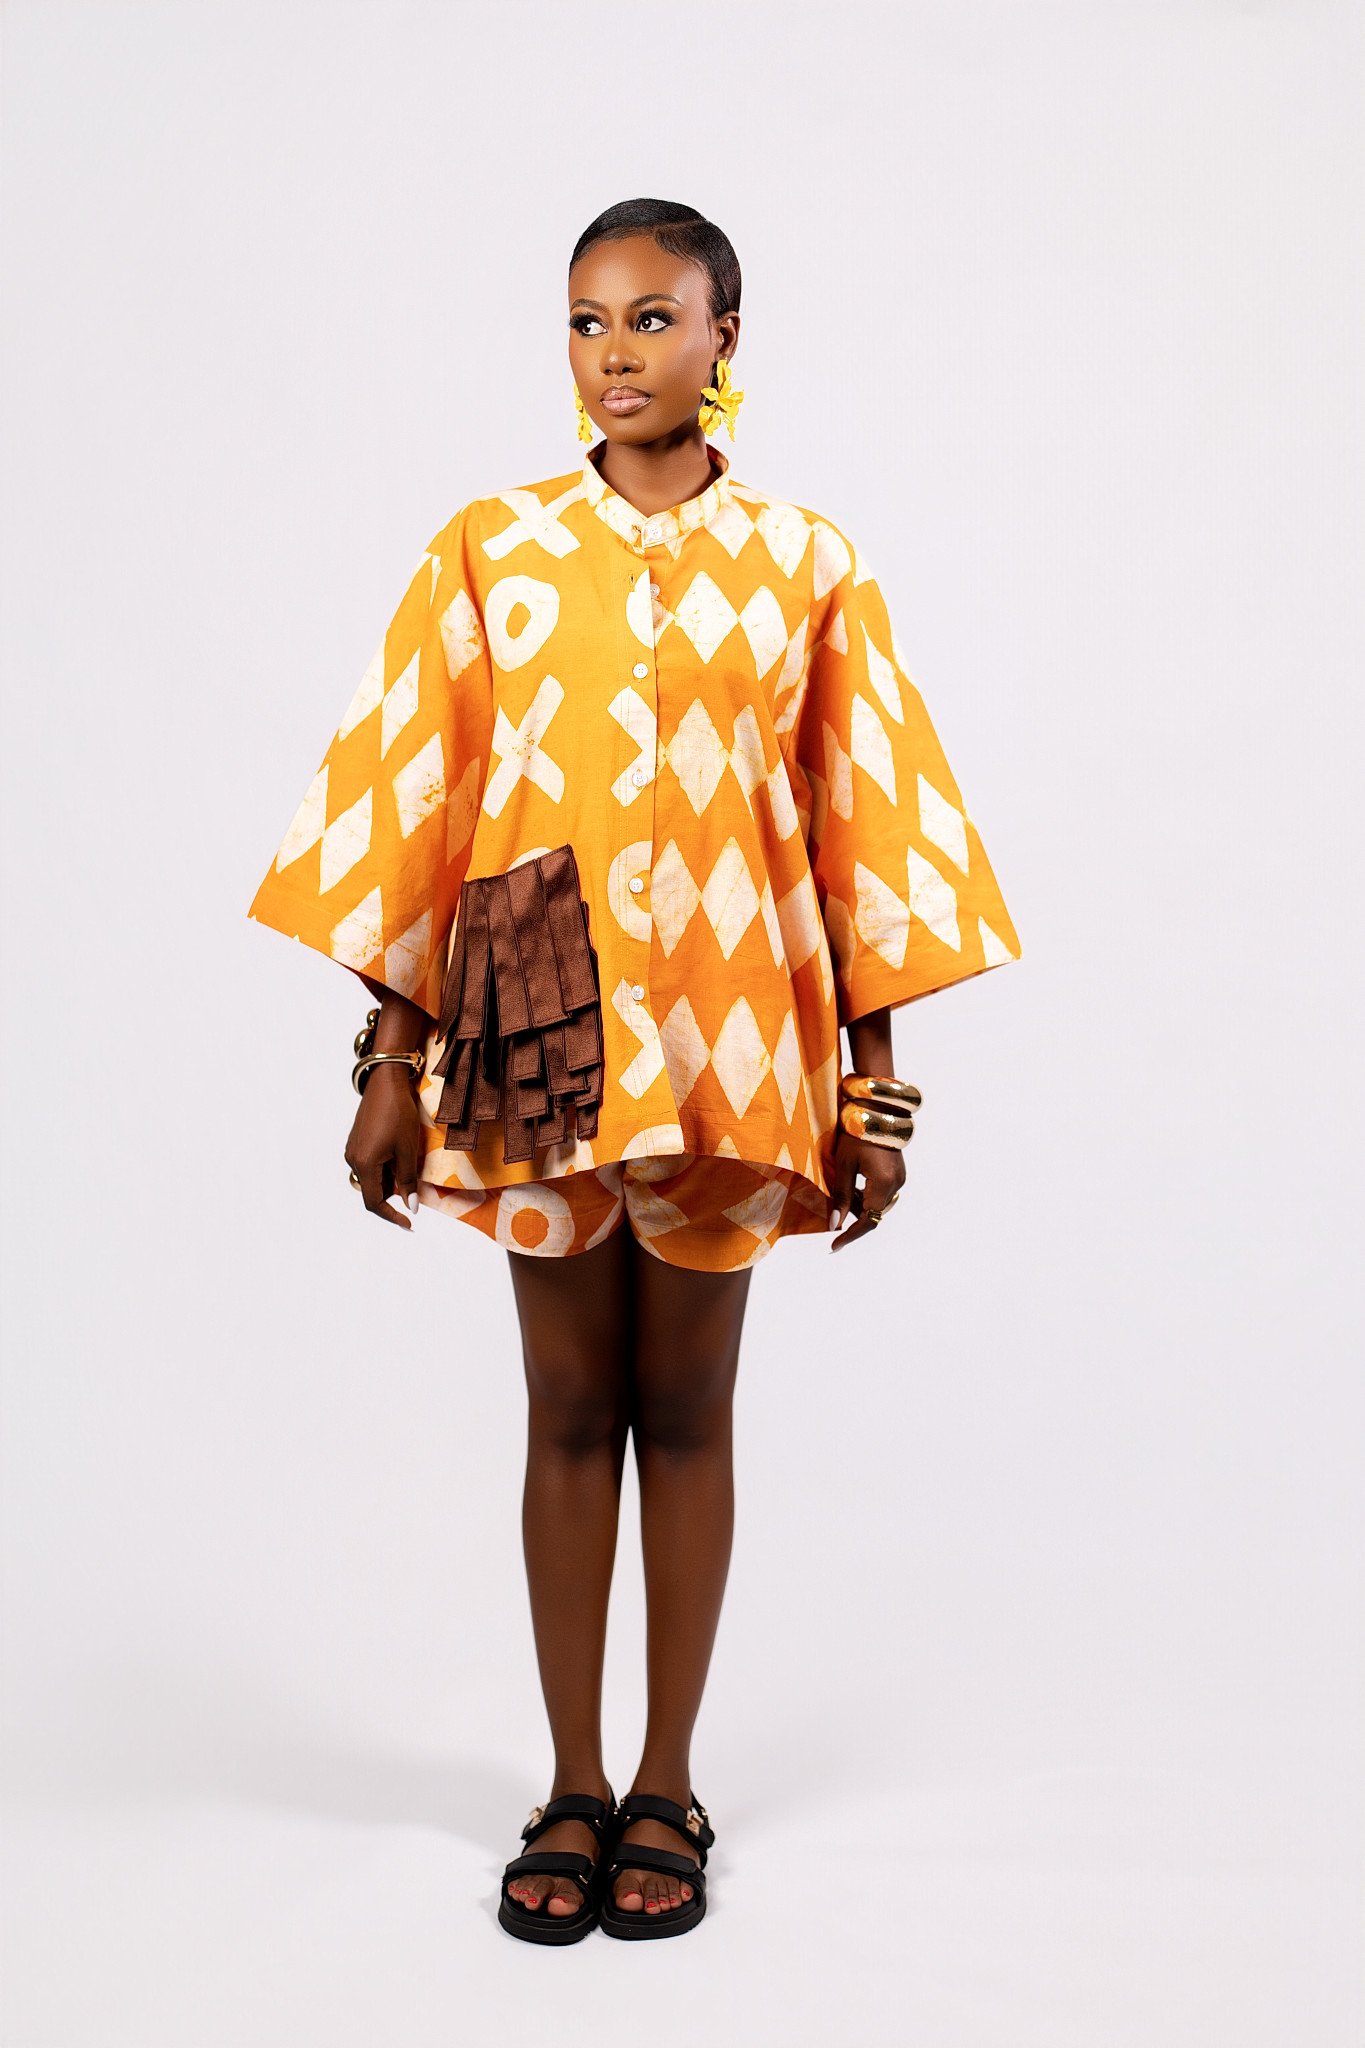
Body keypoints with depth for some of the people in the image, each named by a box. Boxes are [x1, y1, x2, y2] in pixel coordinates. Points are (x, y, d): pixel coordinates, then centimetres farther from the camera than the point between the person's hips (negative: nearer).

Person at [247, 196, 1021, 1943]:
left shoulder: (806, 566, 3)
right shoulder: (489, 551, 3)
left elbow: (857, 826, 3)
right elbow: (418, 808, 2)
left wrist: (872, 1077, 0)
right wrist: (391, 1057, -2)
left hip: (728, 1040, 0)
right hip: (539, 1032, 1)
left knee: (686, 1410, 8)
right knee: (570, 1411, 8)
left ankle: (667, 1788, 21)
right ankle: (572, 1791, 20)